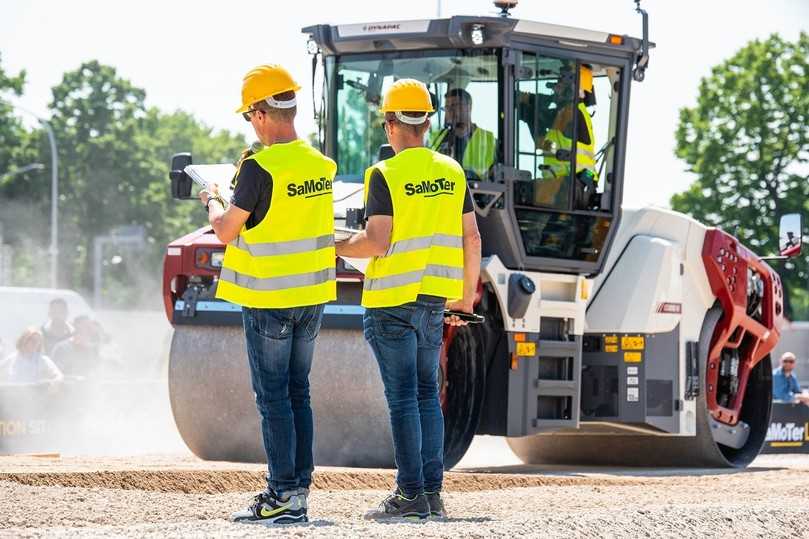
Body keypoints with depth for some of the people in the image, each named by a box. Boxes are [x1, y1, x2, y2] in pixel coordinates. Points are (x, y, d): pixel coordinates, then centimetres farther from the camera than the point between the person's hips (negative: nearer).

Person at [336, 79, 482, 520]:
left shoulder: (385, 175, -11)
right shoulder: (452, 173, 7)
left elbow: (377, 243, -16)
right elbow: (472, 240, 8)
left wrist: (335, 247, 1)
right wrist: (467, 297, 18)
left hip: (392, 301, -6)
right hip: (435, 299, 6)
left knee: (402, 396, -4)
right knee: (427, 392, 12)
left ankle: (410, 494, -5)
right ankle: (433, 491, 11)